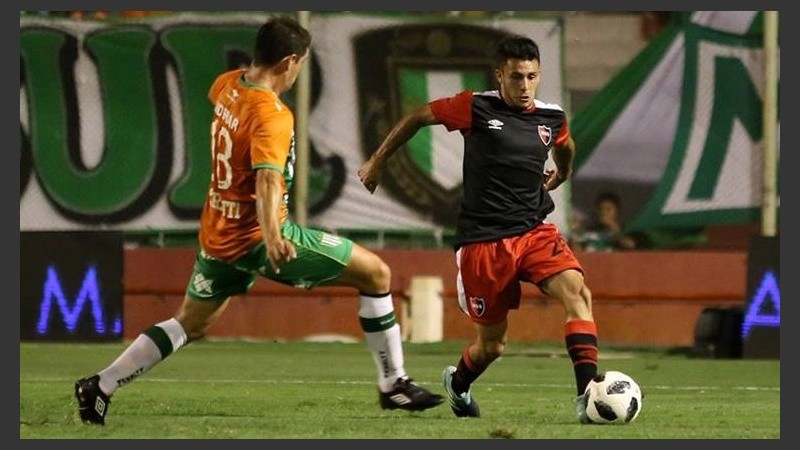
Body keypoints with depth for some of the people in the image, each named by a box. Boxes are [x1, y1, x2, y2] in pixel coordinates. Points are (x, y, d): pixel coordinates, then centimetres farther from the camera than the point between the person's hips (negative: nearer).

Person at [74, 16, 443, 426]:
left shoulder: (227, 85, 2)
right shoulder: (272, 116, -23)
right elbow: (267, 180, -38)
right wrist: (272, 238, -52)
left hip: (218, 235, 8)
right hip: (257, 237, -8)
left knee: (191, 323, 22)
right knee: (376, 274, -1)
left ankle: (99, 387, 14)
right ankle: (393, 385, 4)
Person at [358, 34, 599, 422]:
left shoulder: (552, 118, 3)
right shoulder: (476, 108, -8)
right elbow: (418, 117, 6)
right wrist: (377, 161, 12)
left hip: (534, 231, 3)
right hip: (482, 241, -3)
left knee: (576, 290, -25)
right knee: (492, 343, 7)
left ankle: (586, 393, -31)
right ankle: (457, 383, 42)